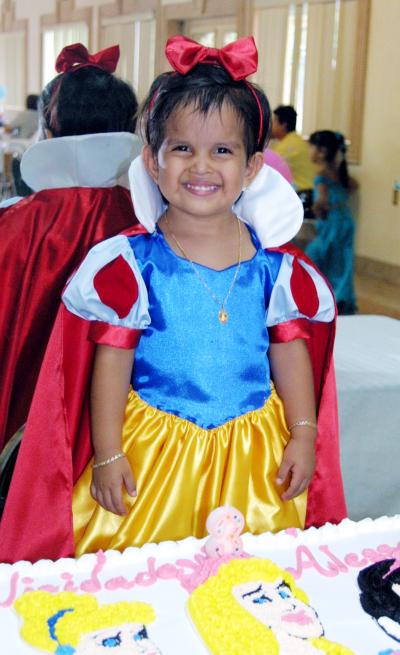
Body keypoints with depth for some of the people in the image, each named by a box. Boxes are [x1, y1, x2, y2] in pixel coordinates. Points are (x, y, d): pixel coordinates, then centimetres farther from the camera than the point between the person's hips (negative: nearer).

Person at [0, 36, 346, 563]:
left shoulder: (272, 264, -3)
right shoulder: (132, 263, -9)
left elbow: (291, 349, 5)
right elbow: (111, 358, -6)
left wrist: (304, 436, 2)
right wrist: (107, 453, -6)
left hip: (252, 454, 2)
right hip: (153, 449, -1)